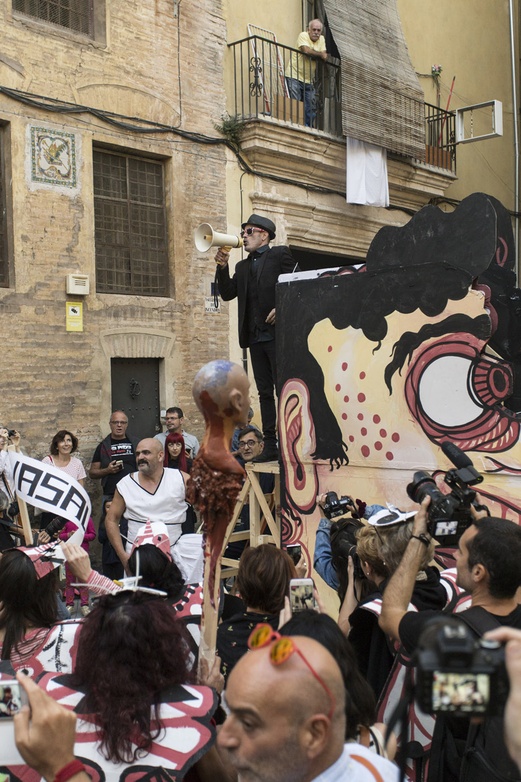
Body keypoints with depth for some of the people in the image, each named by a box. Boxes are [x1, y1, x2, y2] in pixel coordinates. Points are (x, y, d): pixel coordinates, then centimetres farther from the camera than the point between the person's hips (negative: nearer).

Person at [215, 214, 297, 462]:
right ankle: (270, 446, 8)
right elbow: (227, 294, 13)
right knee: (265, 392, 6)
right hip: (255, 337, 7)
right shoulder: (243, 267, 21)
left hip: (277, 333, -6)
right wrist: (222, 266, 2)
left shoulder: (280, 254, 4)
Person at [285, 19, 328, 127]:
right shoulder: (303, 35, -6)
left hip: (309, 80, 6)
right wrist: (320, 54, -8)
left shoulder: (321, 39, 11)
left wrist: (312, 54, -14)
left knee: (311, 108, 2)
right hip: (294, 76, -6)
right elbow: (306, 50, -23)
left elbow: (324, 56, 1)